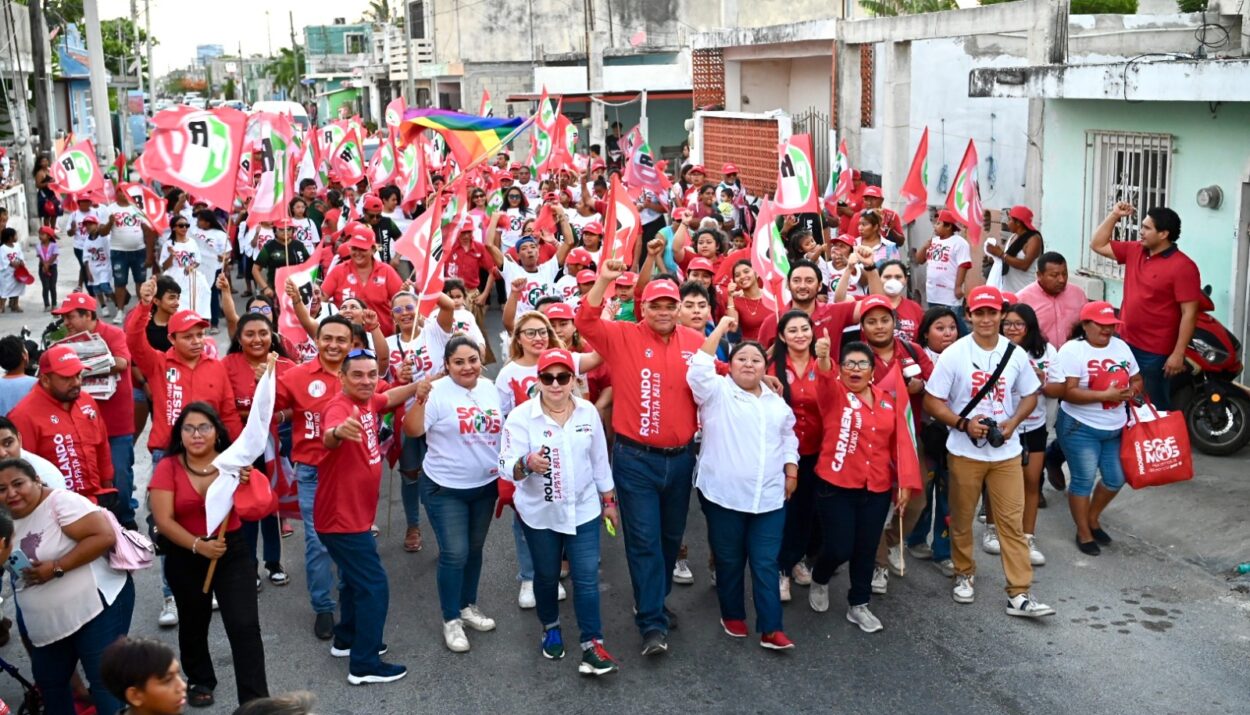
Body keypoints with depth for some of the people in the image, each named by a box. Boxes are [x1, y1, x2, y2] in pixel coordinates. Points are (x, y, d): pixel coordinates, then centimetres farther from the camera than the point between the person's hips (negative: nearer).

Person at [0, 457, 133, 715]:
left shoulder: (60, 502, -15)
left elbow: (104, 536, -25)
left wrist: (56, 568, -25)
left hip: (98, 604, -8)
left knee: (104, 680, -4)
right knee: (48, 682, 18)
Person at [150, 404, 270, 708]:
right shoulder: (168, 468, -8)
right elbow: (164, 520, -15)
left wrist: (245, 485, -35)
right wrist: (198, 545, -27)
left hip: (233, 552, 0)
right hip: (185, 557, 1)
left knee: (245, 627, -8)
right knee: (193, 624, 20)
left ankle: (256, 702, -2)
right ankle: (200, 681, 44)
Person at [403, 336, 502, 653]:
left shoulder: (490, 388, 2)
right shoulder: (437, 392, -15)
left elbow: (504, 428, 14)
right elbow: (412, 430, -19)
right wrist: (420, 398, -31)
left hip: (485, 485, 6)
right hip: (446, 488, -5)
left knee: (475, 549, 17)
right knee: (455, 553, -5)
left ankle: (468, 606, 35)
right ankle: (451, 620, 11)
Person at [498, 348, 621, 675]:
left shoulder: (588, 412, -3)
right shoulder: (521, 416, -14)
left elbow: (599, 460, 7)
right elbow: (507, 466, -21)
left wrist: (609, 501, 12)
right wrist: (527, 464, -43)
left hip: (583, 509, 1)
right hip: (539, 513, -1)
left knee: (586, 577, -3)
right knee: (547, 576, 15)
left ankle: (592, 644, 3)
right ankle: (550, 628, 39)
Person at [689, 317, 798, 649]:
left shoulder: (777, 402, 14)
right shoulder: (716, 392, -2)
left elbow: (788, 437, 24)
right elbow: (698, 371, -20)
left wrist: (791, 471, 15)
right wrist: (720, 328, -19)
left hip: (769, 496, 3)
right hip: (724, 494, -3)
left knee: (766, 564, 2)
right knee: (729, 561, 9)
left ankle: (771, 629, 6)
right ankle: (733, 616, 28)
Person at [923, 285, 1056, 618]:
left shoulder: (1015, 354, 0)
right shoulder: (953, 355, -8)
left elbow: (1030, 395, 10)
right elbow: (932, 401, -6)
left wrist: (1013, 422, -8)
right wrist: (963, 423, -20)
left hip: (1006, 452, 1)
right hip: (964, 451, -1)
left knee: (1012, 522, 0)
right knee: (962, 518, 11)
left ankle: (1019, 594, 3)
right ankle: (964, 574, 33)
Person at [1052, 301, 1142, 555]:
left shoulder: (1121, 346, 5)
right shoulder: (1072, 350, -15)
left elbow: (1136, 379, 14)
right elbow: (1068, 393, -22)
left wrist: (1131, 392, -9)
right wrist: (1105, 395, -28)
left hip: (1116, 427, 7)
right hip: (1081, 428, -6)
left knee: (1115, 479, 13)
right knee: (1083, 480, 1)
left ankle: (1093, 518, 37)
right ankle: (1084, 533, 17)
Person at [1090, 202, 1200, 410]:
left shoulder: (1183, 267, -17)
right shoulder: (1134, 251, 5)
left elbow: (1189, 313, -18)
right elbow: (1098, 245, 15)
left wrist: (1178, 354, -21)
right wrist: (1115, 215, 3)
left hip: (1155, 353, -7)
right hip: (1124, 343, 7)